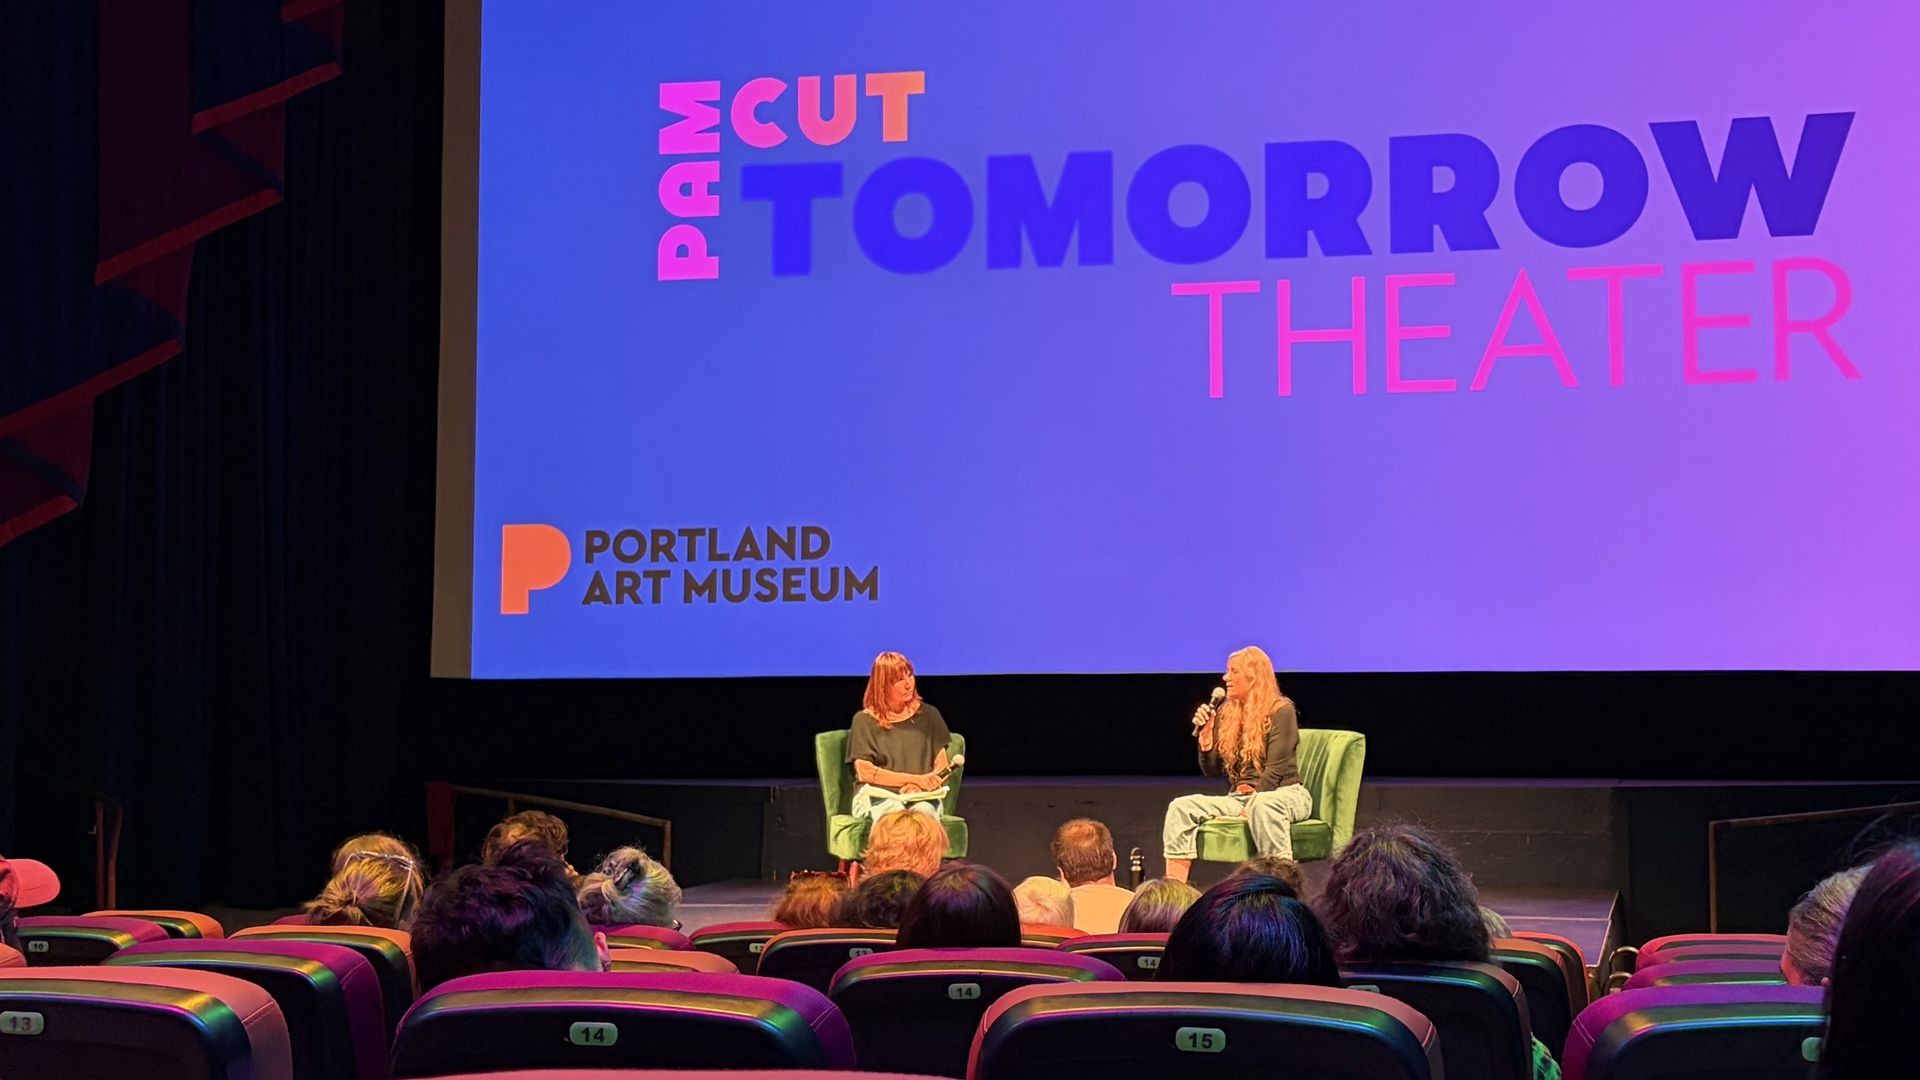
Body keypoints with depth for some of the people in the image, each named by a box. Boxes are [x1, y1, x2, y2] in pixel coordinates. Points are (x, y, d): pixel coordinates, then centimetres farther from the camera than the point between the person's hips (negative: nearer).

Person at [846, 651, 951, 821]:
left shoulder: (928, 715, 17)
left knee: (924, 812, -36)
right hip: (877, 794, -1)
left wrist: (921, 785, -10)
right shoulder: (864, 720, 10)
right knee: (894, 813, -38)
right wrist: (917, 778, -7)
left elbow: (941, 766, 14)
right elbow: (864, 772, 0)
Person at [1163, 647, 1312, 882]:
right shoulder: (1226, 713, 14)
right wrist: (1205, 734, -3)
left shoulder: (1281, 710, -4)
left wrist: (1249, 807, -19)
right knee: (1181, 807, -18)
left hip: (1286, 793, -5)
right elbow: (1211, 771, 13)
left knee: (1263, 806, -42)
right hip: (1238, 798, 6)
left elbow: (1274, 770, -11)